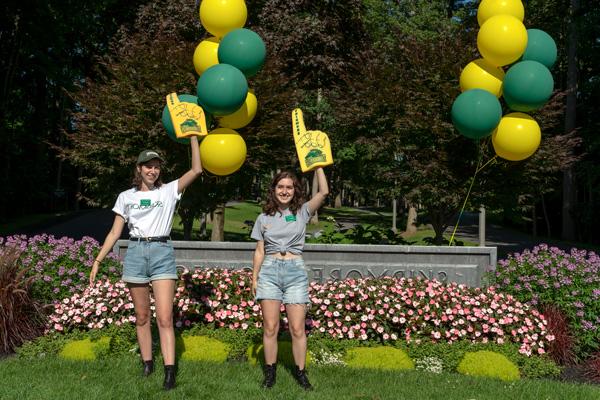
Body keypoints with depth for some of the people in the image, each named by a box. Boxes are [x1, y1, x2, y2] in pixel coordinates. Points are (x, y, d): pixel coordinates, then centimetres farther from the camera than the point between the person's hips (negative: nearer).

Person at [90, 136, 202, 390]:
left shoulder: (169, 191, 7)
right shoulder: (126, 197, 12)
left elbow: (197, 170, -3)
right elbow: (115, 232, 13)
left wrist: (193, 137, -2)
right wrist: (98, 260, 6)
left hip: (162, 253, -2)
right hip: (135, 253, 2)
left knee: (164, 318, -9)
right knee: (142, 316, 8)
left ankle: (169, 372, -10)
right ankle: (147, 364, 20)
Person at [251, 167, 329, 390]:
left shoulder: (302, 212, 7)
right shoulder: (264, 218, 11)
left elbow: (324, 192, -6)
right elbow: (259, 251, 13)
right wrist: (254, 278, 8)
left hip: (296, 271, -1)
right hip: (270, 271, 1)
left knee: (297, 328, -2)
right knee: (270, 327, 0)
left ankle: (300, 372, 12)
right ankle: (270, 371, 13)